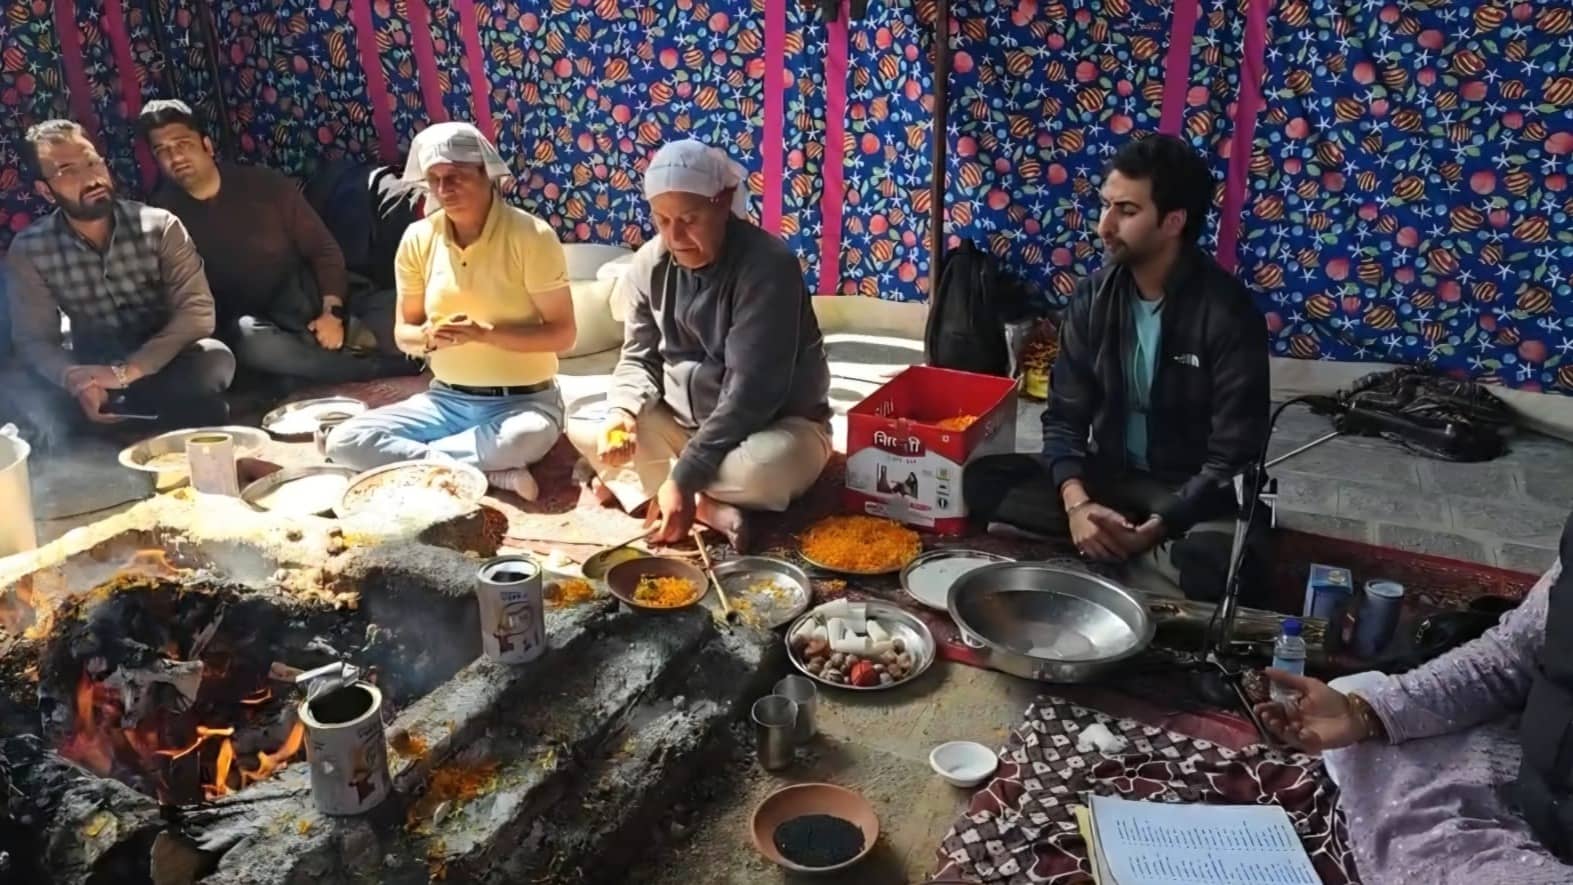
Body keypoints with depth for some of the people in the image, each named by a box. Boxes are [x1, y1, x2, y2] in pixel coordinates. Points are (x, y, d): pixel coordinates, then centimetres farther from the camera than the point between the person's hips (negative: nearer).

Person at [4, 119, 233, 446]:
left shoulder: (159, 226, -11)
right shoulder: (29, 250, -6)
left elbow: (197, 311, -19)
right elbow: (34, 340, -7)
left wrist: (127, 371, -31)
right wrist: (75, 378, -31)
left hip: (166, 364, -2)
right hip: (93, 371, 2)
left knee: (215, 359, -35)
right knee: (30, 402, -29)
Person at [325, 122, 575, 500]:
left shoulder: (530, 235, -12)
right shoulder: (417, 239, 1)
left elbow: (562, 334, -11)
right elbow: (403, 332, 10)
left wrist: (486, 334, -24)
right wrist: (428, 337, -15)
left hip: (523, 402, -5)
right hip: (446, 399, 5)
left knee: (525, 437, -40)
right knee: (345, 441, -15)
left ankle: (412, 460, -15)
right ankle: (490, 473, -19)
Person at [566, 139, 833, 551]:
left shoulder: (767, 265, -24)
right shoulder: (650, 263, -4)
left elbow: (752, 389, -29)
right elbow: (639, 358, 1)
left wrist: (686, 475, -32)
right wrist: (621, 414, -23)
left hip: (775, 424, -6)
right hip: (681, 421, 6)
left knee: (763, 470, -40)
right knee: (581, 423, -13)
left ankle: (631, 484, -17)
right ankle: (705, 508, -24)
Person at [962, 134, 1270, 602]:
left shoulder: (1227, 311, -17)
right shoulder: (1093, 296, -4)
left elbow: (1232, 457, -17)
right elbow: (1065, 417, -3)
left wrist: (1156, 527, -29)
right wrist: (1076, 501, -23)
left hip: (1191, 491, -4)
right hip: (1108, 474, 4)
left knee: (1215, 565, -38)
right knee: (980, 479, -19)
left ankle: (1123, 541, -10)